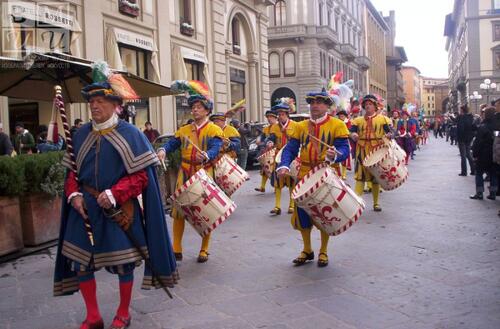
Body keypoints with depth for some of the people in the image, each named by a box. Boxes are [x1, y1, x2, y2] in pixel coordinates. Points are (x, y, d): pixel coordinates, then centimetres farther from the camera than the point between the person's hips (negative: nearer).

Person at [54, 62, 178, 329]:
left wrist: (114, 194, -21)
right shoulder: (81, 135, 7)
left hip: (120, 210, -4)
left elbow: (142, 175, -10)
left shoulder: (130, 134, -7)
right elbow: (72, 171, 12)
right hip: (85, 208, 5)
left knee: (123, 262, 6)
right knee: (80, 260, 5)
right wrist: (74, 194, -6)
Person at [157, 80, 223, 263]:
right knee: (178, 211, 3)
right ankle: (177, 249, 13)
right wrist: (163, 151, -18)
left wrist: (206, 156, -39)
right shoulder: (184, 130, 13)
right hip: (184, 175, 4)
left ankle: (204, 250, 16)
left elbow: (215, 149, -17)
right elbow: (171, 143, 5)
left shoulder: (215, 130, -2)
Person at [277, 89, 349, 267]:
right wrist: (284, 165, -17)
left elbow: (344, 149, -11)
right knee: (302, 214, 6)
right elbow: (290, 149, 2)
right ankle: (307, 250, 27)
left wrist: (334, 155, -34)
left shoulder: (337, 125, -3)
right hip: (305, 176, 3)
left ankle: (323, 252, 25)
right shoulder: (300, 126, 8)